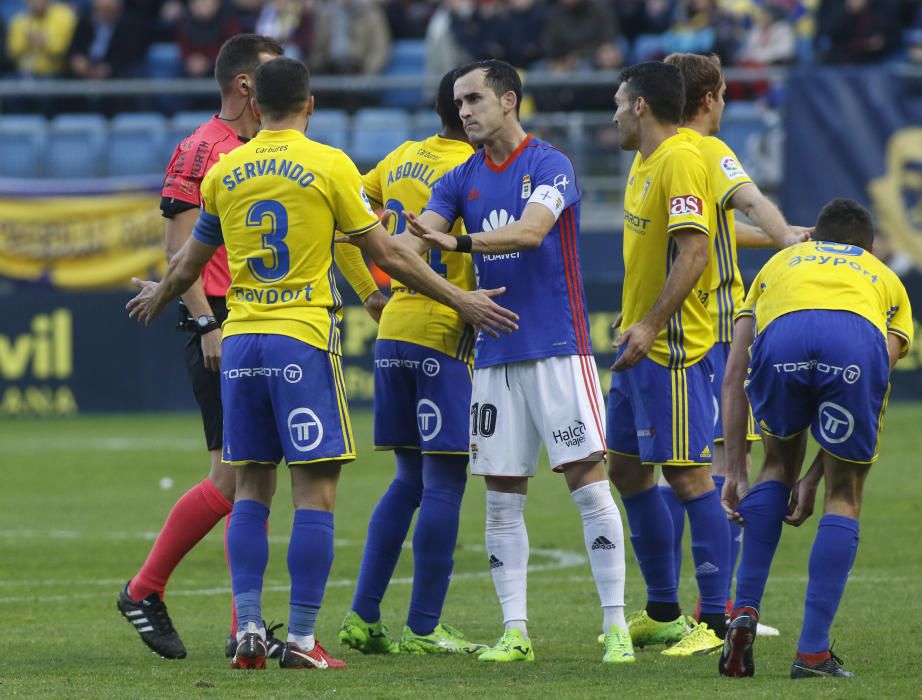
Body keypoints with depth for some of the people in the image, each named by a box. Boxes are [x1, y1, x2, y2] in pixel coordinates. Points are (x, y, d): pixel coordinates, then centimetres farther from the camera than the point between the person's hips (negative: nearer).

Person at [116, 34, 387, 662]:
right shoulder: (203, 151, -8)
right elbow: (180, 245, -13)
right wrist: (206, 325, -19)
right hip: (224, 329, -8)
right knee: (232, 476, -11)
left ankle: (247, 629, 6)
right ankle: (144, 592, 3)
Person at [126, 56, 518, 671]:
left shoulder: (223, 173, 8)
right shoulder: (329, 165, -4)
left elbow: (191, 262, 20)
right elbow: (387, 255, -2)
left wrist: (157, 298, 41)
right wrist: (461, 301, 6)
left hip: (239, 342, 4)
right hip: (303, 341, -4)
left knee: (251, 488, 11)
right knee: (315, 491, -2)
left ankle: (249, 629, 4)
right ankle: (302, 640, -7)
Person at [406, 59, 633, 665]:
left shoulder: (550, 166, -6)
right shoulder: (461, 180, 11)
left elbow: (529, 231, -23)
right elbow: (420, 235, -1)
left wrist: (457, 241, -35)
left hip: (559, 349, -5)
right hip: (495, 357, 5)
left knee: (589, 484, -8)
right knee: (503, 499, 4)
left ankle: (615, 625, -5)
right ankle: (515, 631, 8)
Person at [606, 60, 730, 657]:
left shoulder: (682, 162, -16)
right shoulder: (645, 163, 15)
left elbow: (694, 253, -24)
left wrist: (651, 326, -28)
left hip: (673, 348, -11)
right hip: (639, 344, 11)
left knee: (688, 475, -9)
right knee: (627, 468, 13)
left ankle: (716, 621, -6)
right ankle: (662, 613, 22)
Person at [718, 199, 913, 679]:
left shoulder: (782, 262, 42)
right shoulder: (886, 281, 40)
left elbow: (734, 377, 31)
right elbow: (872, 391, 28)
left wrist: (735, 471, 30)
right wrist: (815, 477, 31)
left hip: (781, 336, 1)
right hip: (858, 343, -1)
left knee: (778, 466, 28)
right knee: (844, 498, 16)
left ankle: (745, 613, 16)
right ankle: (813, 653, 8)